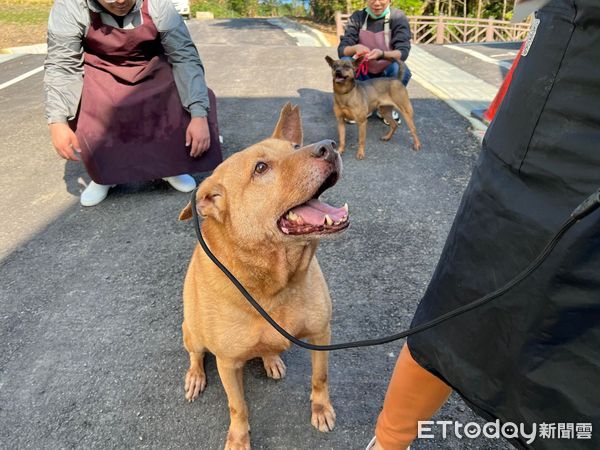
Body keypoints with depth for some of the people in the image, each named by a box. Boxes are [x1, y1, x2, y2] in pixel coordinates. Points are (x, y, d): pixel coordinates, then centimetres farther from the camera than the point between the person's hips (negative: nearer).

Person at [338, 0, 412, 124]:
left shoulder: (398, 18, -11)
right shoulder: (357, 17, -6)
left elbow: (403, 52, -22)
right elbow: (341, 49, -14)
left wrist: (382, 54, -43)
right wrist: (355, 48, -38)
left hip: (386, 74, -1)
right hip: (363, 73, 2)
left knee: (402, 70, -32)